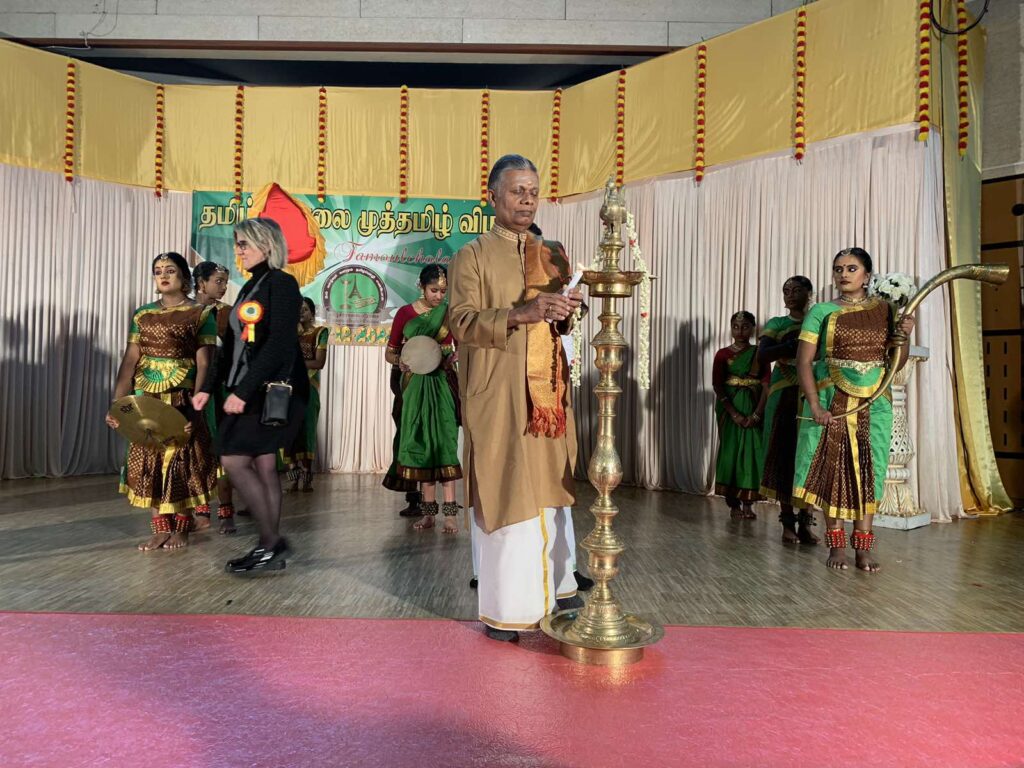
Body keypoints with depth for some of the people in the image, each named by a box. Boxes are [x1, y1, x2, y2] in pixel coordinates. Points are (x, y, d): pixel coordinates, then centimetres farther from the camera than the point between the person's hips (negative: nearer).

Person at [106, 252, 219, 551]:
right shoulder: (142, 314, 13)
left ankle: (180, 528, 13)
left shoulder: (201, 314, -1)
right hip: (147, 399, 5)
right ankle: (161, 527, 14)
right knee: (150, 460, 5)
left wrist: (196, 401, -18)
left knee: (181, 459, 0)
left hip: (181, 399, -4)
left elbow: (203, 364, -7)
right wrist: (117, 403, 2)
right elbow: (129, 361, 10)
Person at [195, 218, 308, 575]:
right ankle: (270, 548, 13)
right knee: (263, 465, 8)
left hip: (274, 388, -9)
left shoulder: (281, 284, -9)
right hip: (251, 390, 9)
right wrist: (209, 387, 14)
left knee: (234, 461, -11)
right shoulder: (249, 287, 18)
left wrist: (242, 390, -22)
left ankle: (271, 542, -2)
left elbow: (279, 344, -19)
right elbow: (233, 345, 19)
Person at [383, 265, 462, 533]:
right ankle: (428, 512, 11)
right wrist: (399, 361, -15)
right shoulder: (405, 313, 2)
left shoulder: (451, 313, 2)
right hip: (415, 385, 1)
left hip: (443, 384, -1)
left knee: (444, 440, -6)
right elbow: (390, 352, 7)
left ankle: (449, 512, -5)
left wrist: (456, 357, -13)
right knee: (420, 441, 4)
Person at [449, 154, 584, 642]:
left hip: (548, 392, 5)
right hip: (499, 397, -5)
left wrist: (566, 313, -4)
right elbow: (461, 323, -12)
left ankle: (553, 586, 21)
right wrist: (520, 314, -26)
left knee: (548, 488, 9)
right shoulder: (472, 256, 0)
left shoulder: (553, 254, 16)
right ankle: (505, 606, 8)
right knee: (505, 495, -3)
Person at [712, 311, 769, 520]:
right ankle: (733, 504, 4)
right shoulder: (723, 354, 2)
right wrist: (734, 414, -15)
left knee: (752, 451, -1)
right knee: (731, 450, -1)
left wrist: (756, 414, -14)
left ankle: (747, 503, 7)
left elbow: (766, 386, -2)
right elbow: (717, 386, -5)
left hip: (753, 408, 1)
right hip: (730, 407, -1)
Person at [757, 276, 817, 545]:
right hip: (785, 397, -1)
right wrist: (794, 344, -17)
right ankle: (788, 522, 5)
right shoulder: (776, 324, 9)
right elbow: (762, 356, -6)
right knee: (785, 455, -2)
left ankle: (805, 522, 4)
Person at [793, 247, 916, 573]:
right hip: (831, 401, -2)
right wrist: (814, 406, -16)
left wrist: (903, 337, -8)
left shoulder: (884, 310, 9)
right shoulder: (821, 312, 2)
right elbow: (804, 361, -5)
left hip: (873, 403, 2)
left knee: (868, 471, 1)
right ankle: (836, 545, 9)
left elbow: (896, 363, 12)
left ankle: (864, 548, 8)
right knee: (832, 468, 0)